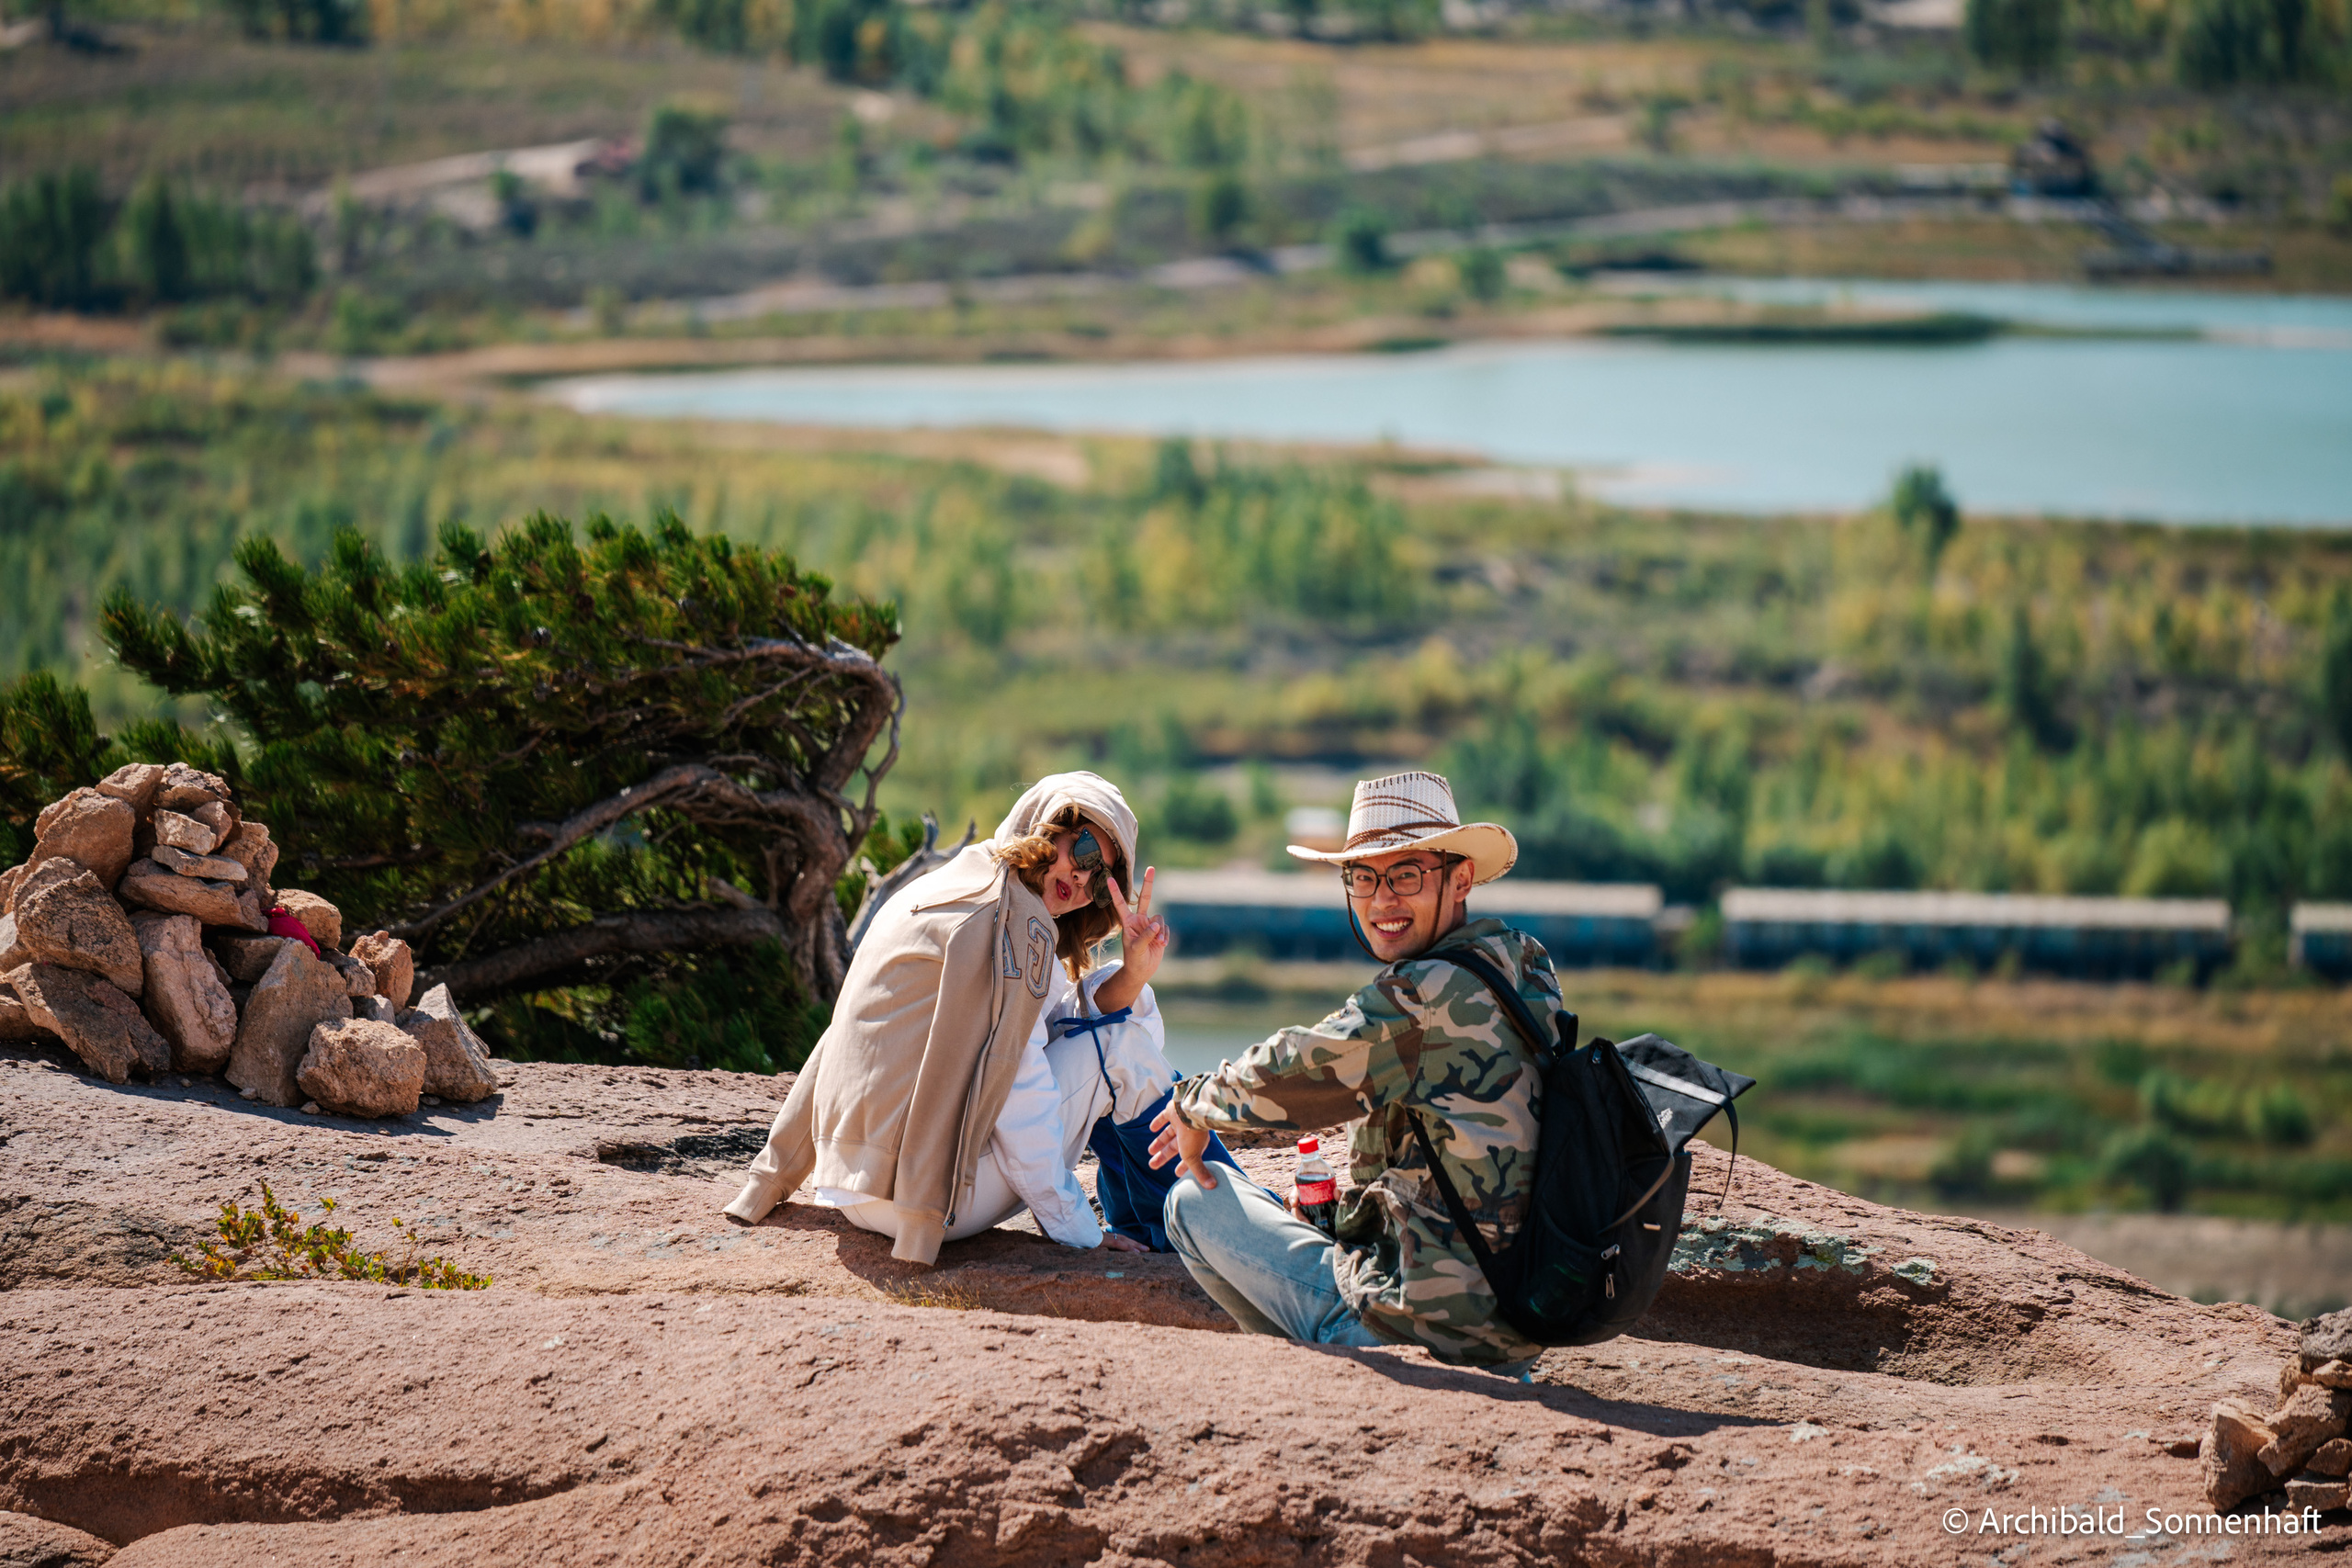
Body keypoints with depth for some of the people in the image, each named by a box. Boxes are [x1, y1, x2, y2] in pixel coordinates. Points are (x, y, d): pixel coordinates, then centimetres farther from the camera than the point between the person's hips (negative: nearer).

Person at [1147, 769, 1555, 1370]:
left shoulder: (1430, 994, -20)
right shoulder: (1527, 975, 9)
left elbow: (1285, 1075, -11)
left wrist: (1194, 1105, 10)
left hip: (1420, 1323, -9)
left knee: (1195, 1200, 6)